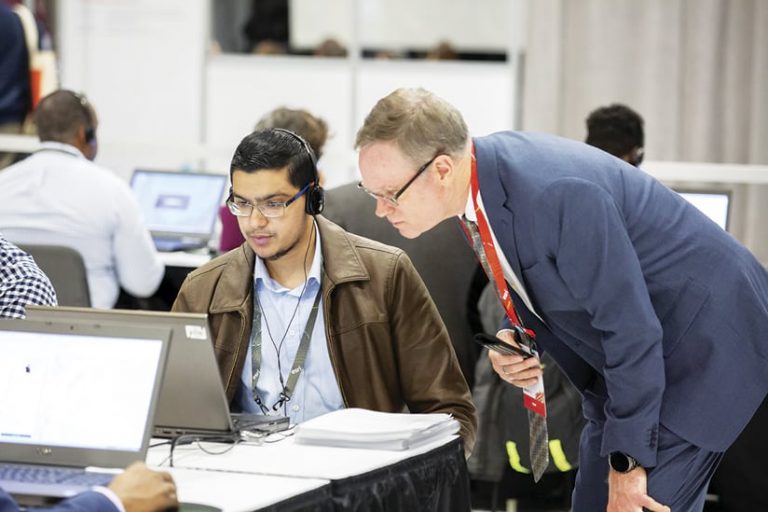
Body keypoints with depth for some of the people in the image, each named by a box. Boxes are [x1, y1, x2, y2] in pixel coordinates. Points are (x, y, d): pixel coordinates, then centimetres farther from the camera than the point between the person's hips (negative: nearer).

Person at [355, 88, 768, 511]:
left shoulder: (554, 195, -33)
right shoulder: (482, 175, -6)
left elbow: (632, 329, -27)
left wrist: (628, 460, -20)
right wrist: (517, 339, -8)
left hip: (705, 342, -9)